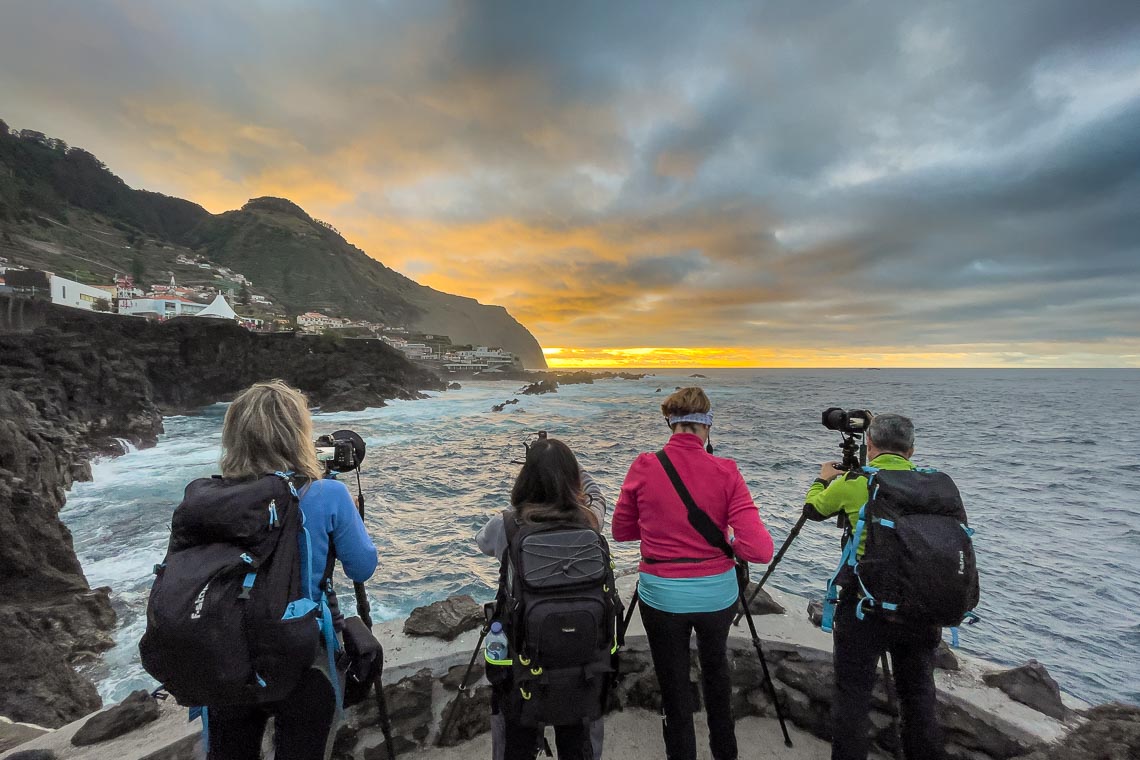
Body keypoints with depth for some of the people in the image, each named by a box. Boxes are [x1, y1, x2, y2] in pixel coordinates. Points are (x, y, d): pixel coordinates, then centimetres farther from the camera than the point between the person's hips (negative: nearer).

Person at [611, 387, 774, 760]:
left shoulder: (643, 467, -13)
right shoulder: (726, 472, -14)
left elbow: (621, 531, 0)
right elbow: (759, 549, -17)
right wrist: (727, 538, 1)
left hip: (662, 593, -2)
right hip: (716, 592, 2)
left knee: (674, 686, 18)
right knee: (715, 666, 32)